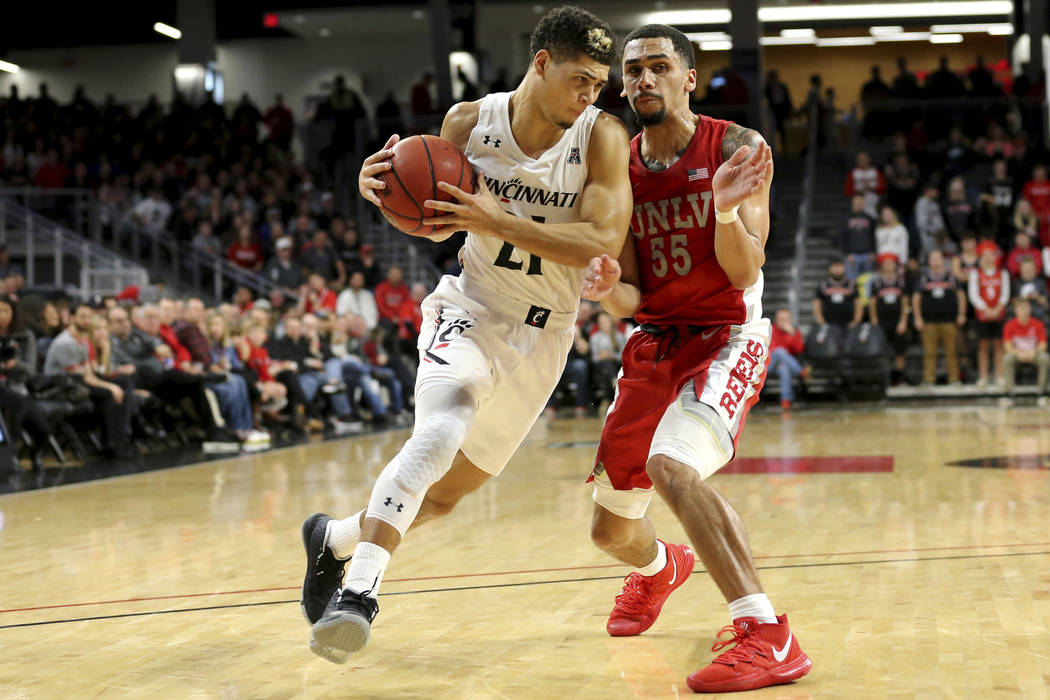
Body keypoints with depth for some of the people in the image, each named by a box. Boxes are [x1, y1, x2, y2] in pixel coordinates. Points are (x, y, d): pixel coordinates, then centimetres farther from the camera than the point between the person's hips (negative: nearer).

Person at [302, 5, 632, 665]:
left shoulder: (602, 136, -12)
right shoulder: (470, 121, -7)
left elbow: (603, 242, -23)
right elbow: (436, 220, 7)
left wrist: (496, 220, -32)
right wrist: (388, 188, -16)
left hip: (542, 337, 2)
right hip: (471, 310, -1)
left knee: (445, 494, 8)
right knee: (439, 429, -33)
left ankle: (335, 538, 33)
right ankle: (360, 589, -31)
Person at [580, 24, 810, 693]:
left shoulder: (737, 148, -10)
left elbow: (744, 272, -16)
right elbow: (630, 299, 1)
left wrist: (726, 210, -35)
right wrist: (609, 289, -23)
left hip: (728, 333, -5)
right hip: (655, 341, 6)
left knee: (670, 462, -35)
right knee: (611, 531, 12)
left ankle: (768, 636, -34)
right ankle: (662, 568, 51)